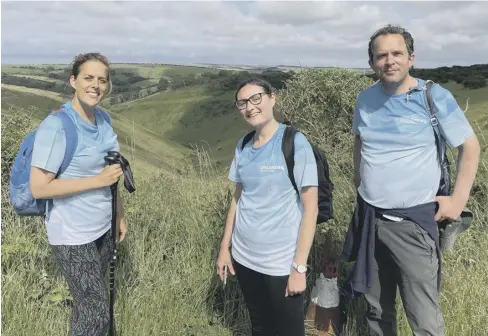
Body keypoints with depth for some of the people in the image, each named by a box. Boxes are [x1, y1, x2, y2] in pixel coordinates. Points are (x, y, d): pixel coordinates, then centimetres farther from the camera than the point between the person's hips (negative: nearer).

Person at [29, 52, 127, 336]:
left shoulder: (104, 119, 2)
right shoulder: (56, 125, -20)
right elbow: (38, 188, -21)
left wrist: (120, 215, 12)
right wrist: (97, 180, -22)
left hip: (103, 227, 7)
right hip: (73, 234, -6)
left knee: (88, 304, 21)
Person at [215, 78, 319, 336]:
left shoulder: (295, 143, -13)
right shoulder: (243, 146, 3)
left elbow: (310, 208, -14)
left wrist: (299, 267, -16)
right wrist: (225, 247, 8)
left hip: (281, 263, -5)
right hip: (244, 258, 5)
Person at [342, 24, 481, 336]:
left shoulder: (434, 97, -11)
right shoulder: (365, 99, 2)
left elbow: (470, 146, -3)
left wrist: (459, 199, -8)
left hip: (412, 221, -4)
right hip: (368, 217, 4)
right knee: (376, 307, 19)